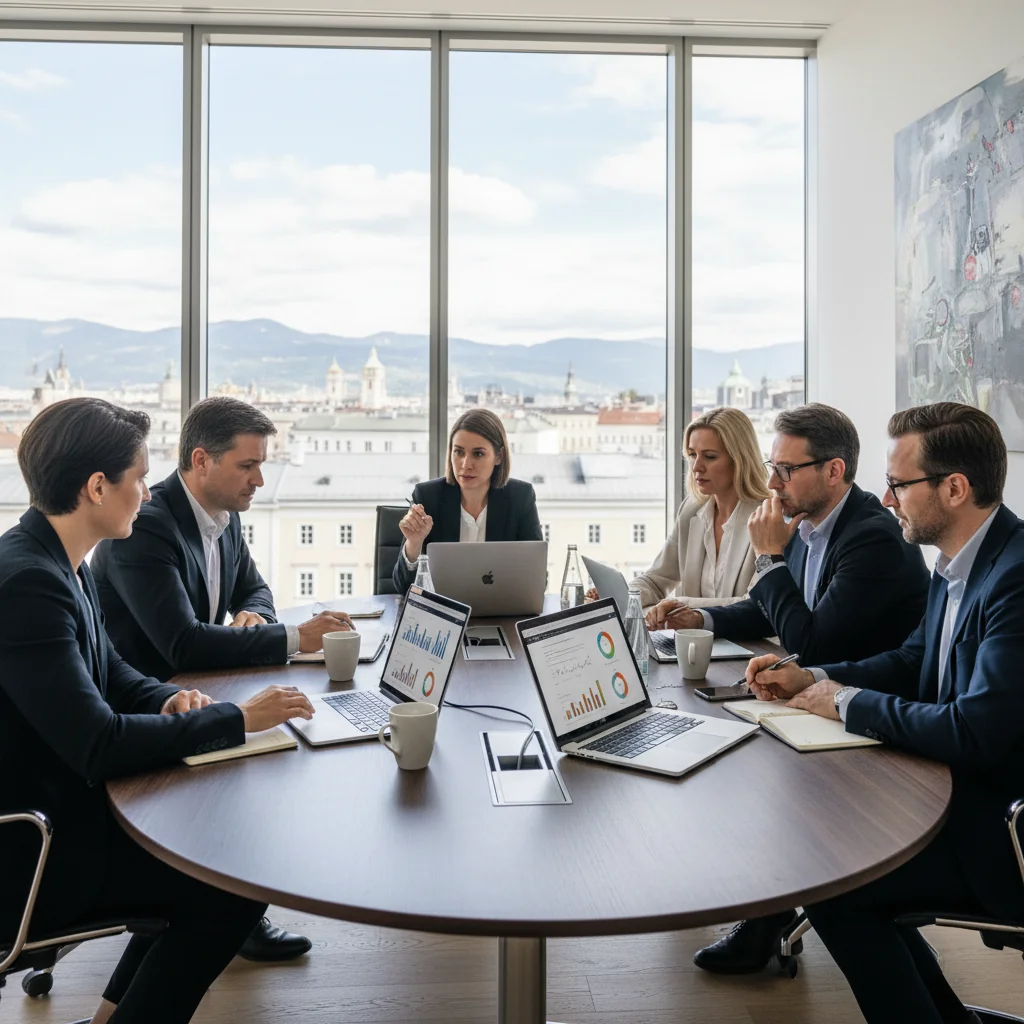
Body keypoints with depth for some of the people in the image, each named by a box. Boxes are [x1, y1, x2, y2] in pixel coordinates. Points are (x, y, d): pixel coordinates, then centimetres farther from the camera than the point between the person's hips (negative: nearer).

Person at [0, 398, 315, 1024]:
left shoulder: (57, 563, 3)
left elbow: (108, 672, 12)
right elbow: (98, 746, -30)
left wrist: (166, 699, -8)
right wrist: (236, 720, -22)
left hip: (60, 804, 10)